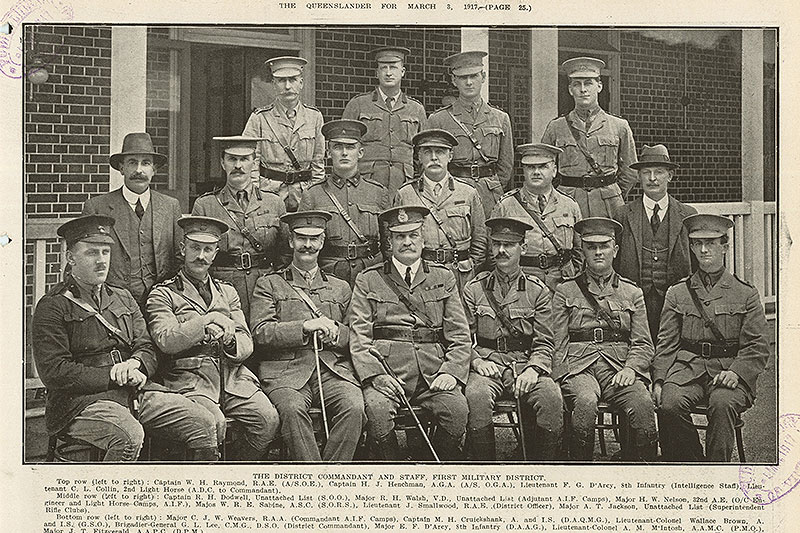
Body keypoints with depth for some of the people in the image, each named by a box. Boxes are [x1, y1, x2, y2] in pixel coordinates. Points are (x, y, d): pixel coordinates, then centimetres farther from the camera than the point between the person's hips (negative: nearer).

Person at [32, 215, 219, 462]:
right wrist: (114, 375, -13)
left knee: (204, 424, -13)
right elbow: (55, 372, -9)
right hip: (82, 400, -6)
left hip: (137, 393, 6)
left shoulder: (123, 298, 21)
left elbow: (147, 349, 18)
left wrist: (134, 363, -8)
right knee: (130, 435, -37)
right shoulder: (51, 307, 0)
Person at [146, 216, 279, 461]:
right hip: (190, 379, -4)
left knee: (268, 419, -21)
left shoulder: (227, 292, 24)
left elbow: (246, 344, 14)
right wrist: (208, 320, -12)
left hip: (233, 376, 4)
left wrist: (229, 339, -9)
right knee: (213, 422, -33)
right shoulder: (163, 294, 9)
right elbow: (166, 341, -8)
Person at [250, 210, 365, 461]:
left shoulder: (340, 288, 25)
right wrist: (305, 327, -11)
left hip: (334, 369, 2)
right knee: (292, 409, -35)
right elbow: (260, 332, 2)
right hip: (286, 371, -2)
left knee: (354, 408, -30)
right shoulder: (269, 285, 16)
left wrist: (335, 331, -3)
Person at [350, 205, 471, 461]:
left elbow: (460, 335, 12)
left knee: (457, 410, -26)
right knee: (377, 410, -31)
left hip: (434, 374, 1)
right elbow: (359, 336, 4)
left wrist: (451, 372, -6)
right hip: (386, 372, -1)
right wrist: (376, 374, -13)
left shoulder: (443, 278, 18)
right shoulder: (368, 281, 13)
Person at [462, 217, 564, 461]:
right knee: (476, 395, -34)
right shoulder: (474, 289, 12)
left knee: (551, 396, -31)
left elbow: (544, 344, 6)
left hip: (526, 367, 0)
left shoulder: (538, 291, 11)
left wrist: (533, 368, -14)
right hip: (487, 366, 0)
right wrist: (477, 360, -10)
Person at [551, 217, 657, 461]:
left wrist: (630, 368, -7)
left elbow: (643, 344, 13)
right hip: (578, 368, -1)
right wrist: (563, 375, -8)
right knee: (586, 401, -35)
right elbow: (557, 343, 10)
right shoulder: (565, 292, 16)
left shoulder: (633, 293, 20)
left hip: (619, 368, 1)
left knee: (642, 403, -31)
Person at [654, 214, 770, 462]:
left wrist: (736, 372, -13)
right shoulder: (677, 293, 17)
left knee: (722, 404, -34)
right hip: (687, 367, 2)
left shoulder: (746, 293, 12)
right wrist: (659, 380, -3)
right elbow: (666, 344, 13)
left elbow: (758, 347, 5)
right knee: (669, 404, -29)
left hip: (730, 369, -1)